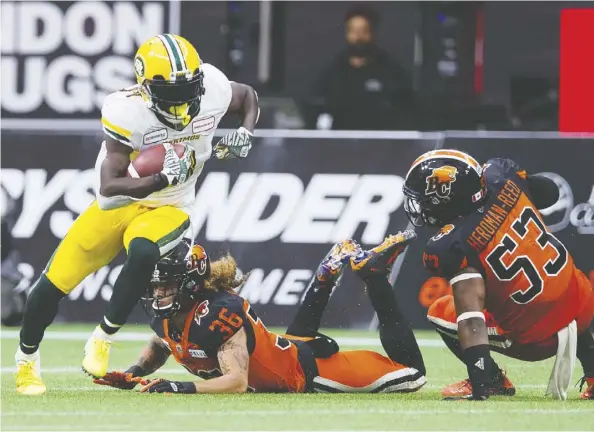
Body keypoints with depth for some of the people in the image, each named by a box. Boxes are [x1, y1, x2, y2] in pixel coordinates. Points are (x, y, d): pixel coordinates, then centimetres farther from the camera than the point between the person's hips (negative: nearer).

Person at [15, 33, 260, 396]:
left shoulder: (211, 87, -18)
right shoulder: (126, 111, -28)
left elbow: (248, 96, 7)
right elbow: (109, 187, -29)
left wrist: (245, 134, -13)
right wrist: (161, 179, -43)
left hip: (168, 208, 1)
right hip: (118, 203, -1)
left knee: (142, 253, -33)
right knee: (55, 281, -3)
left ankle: (103, 339, -14)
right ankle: (27, 360, 24)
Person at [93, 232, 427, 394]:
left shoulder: (218, 313, -35)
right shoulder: (167, 317, -11)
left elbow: (237, 382, -41)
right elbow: (159, 347, 14)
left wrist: (181, 389, -49)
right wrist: (133, 375, -5)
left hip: (305, 369, -9)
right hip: (283, 353, 9)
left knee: (410, 374, -6)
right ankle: (332, 269, 40)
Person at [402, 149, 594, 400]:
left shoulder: (455, 246, -24)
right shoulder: (501, 179, -8)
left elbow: (472, 317, -30)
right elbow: (549, 193, 14)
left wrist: (479, 387, -33)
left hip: (540, 338, -6)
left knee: (440, 312, 10)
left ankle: (493, 380, 7)